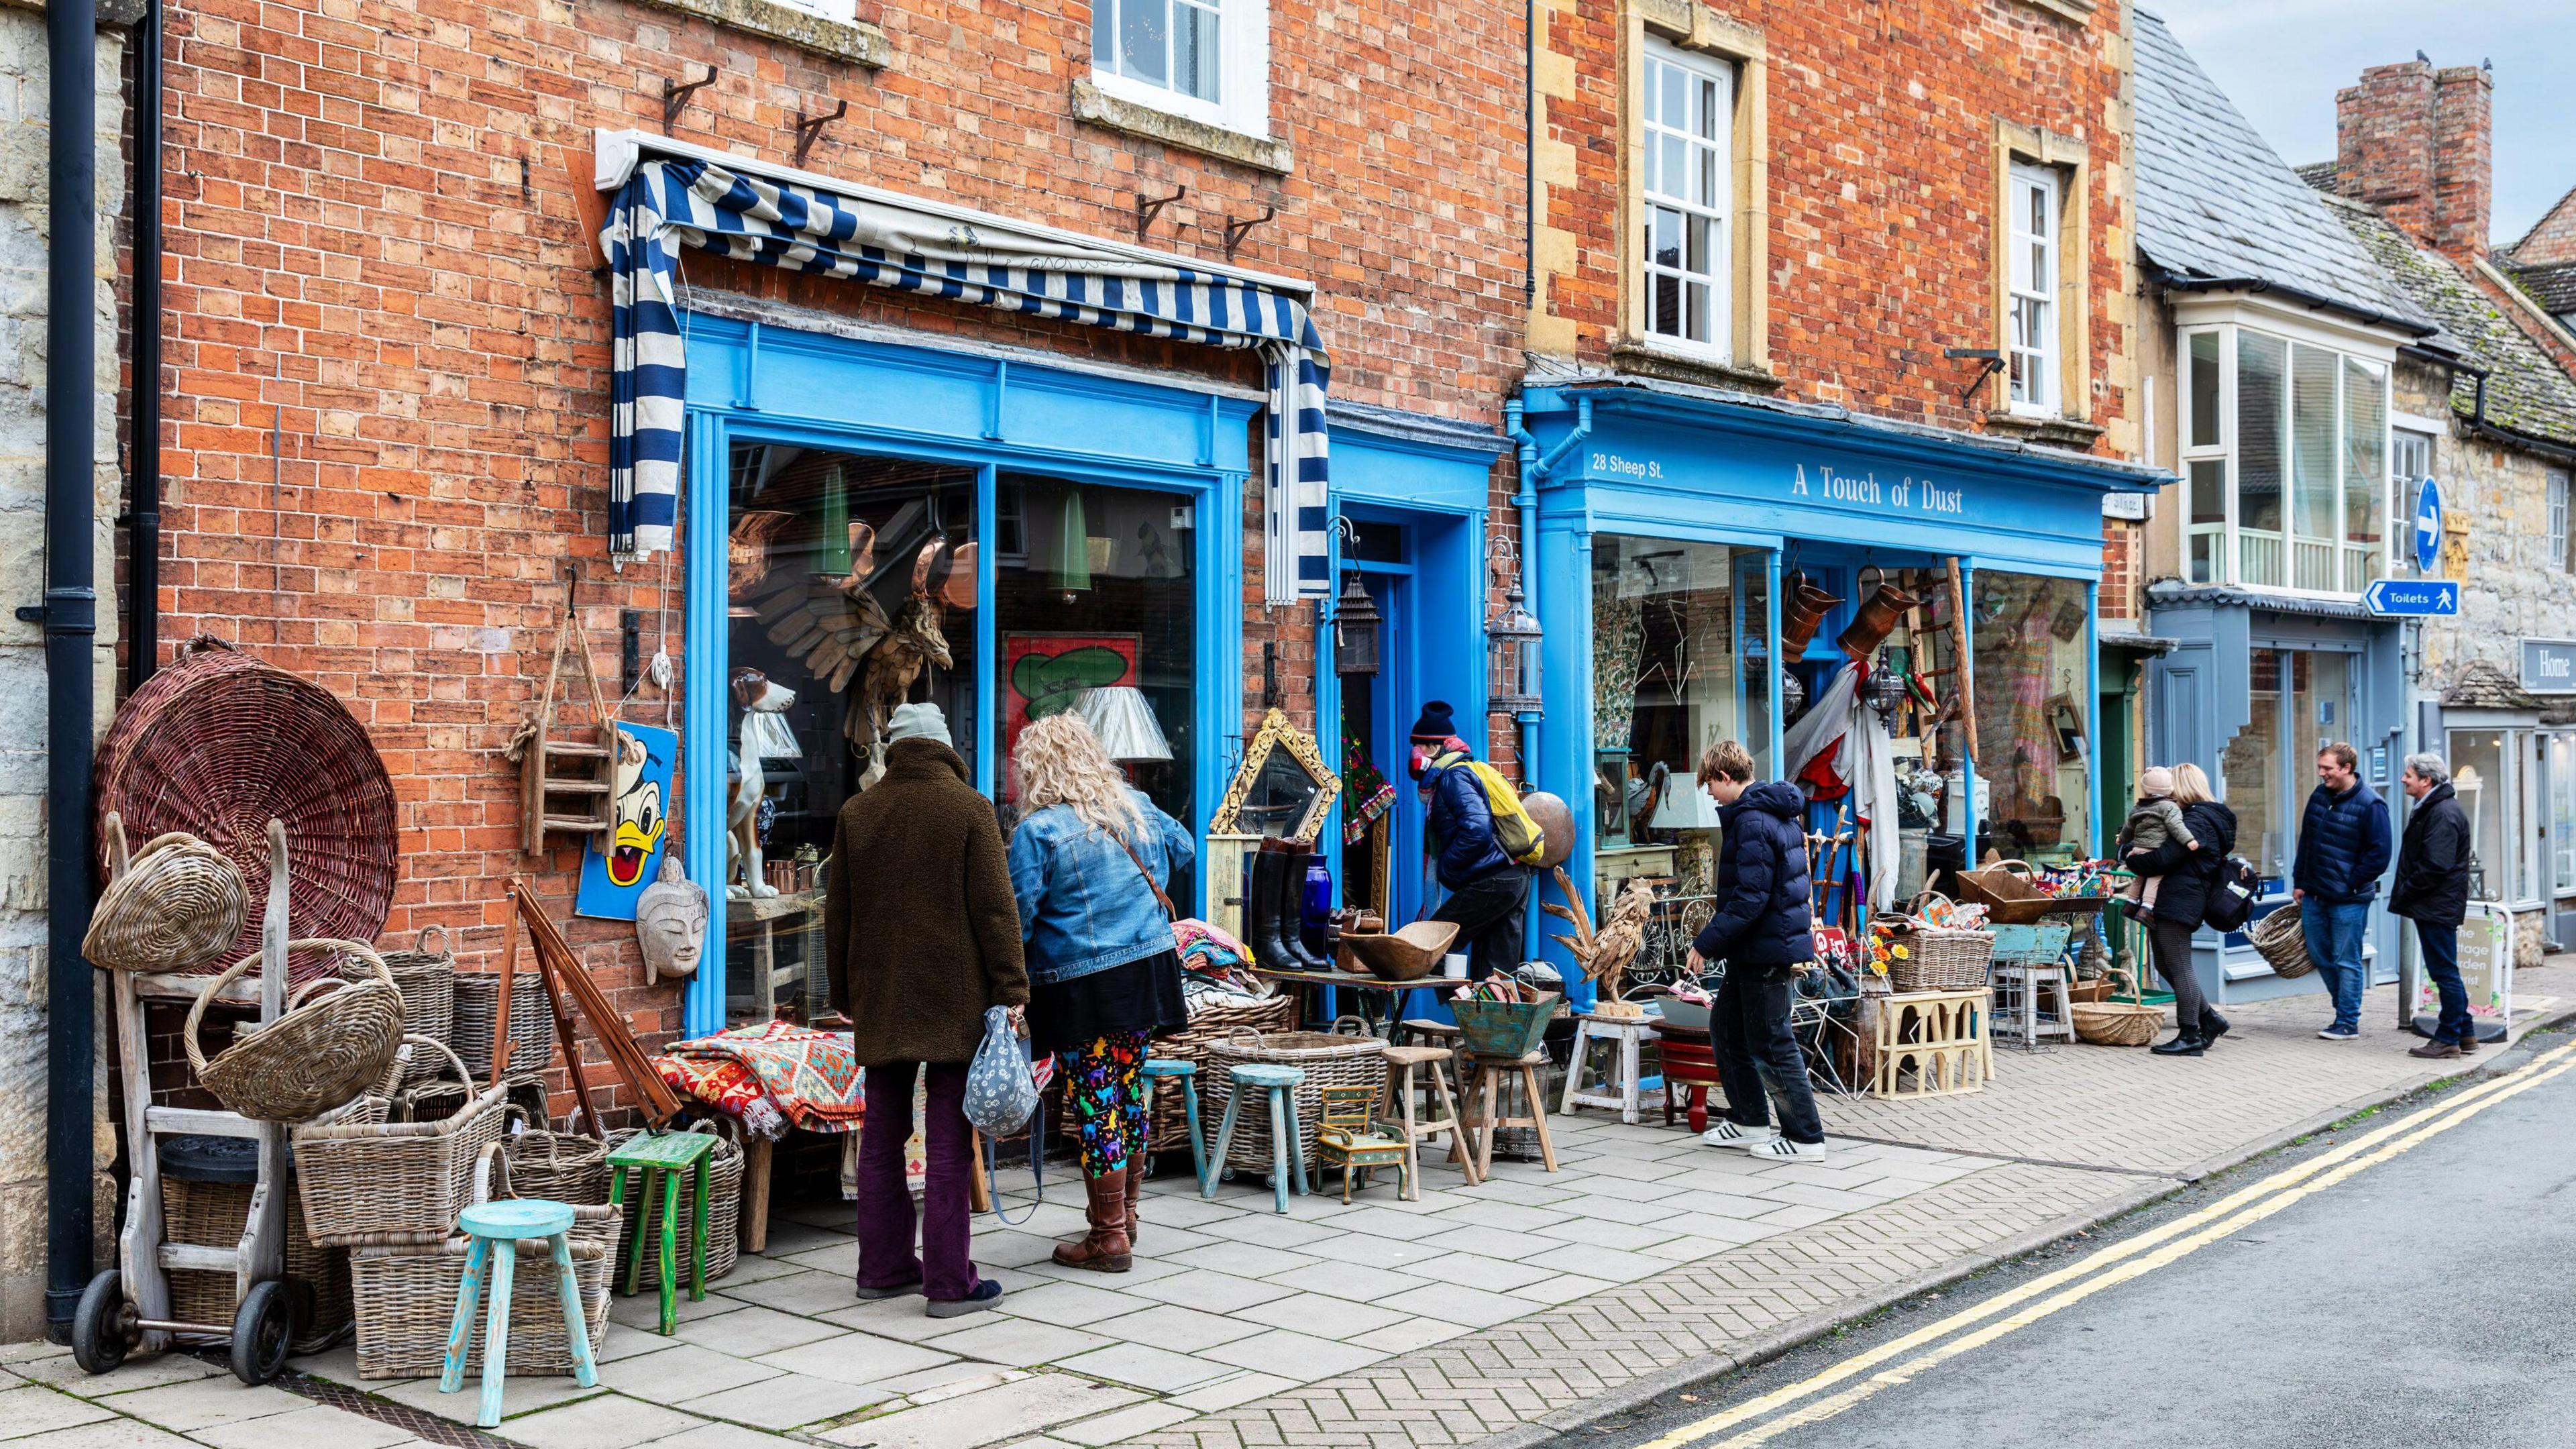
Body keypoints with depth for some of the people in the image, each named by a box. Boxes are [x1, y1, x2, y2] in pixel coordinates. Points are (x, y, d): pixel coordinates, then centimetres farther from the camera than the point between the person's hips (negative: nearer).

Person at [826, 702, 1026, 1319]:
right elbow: (993, 907, -10)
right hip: (954, 1001, -4)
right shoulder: (969, 808, -6)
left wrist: (844, 994, 19)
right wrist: (1011, 989, -5)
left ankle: (884, 1267, 18)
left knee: (883, 1135, 12)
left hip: (879, 1001, 4)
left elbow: (837, 915, 10)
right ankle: (949, 1283, 0)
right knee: (949, 1138, -2)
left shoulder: (856, 813, 7)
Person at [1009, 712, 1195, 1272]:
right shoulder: (1137, 807, 6)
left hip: (1083, 987, -6)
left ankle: (1110, 1237, 7)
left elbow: (1017, 917, -13)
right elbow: (1183, 849, 24)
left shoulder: (1038, 830, -13)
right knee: (1129, 1091, 17)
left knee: (1095, 1105, 1)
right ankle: (1126, 1214, 30)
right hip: (1147, 968, 6)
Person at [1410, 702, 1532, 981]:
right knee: (1497, 971, 10)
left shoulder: (1454, 776, -10)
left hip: (1491, 882, -10)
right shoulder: (1461, 771, 21)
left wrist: (1445, 866, -11)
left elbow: (1475, 830, -23)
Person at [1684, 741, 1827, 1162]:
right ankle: (1749, 1122, 25)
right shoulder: (1778, 813, 12)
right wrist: (1724, 912, 21)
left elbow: (1751, 898, -25)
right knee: (1725, 1027, 18)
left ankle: (1806, 1138, 6)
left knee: (1770, 1043, -2)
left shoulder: (1752, 822, -20)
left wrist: (1707, 942, -20)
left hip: (1767, 949, -11)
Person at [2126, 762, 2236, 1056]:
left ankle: (2190, 1036, 1)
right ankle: (2210, 1018, 21)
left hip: (2177, 903, -11)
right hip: (2167, 903, 11)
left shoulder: (2197, 821, -14)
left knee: (2179, 967, -5)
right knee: (2166, 965, 15)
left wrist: (2132, 860, -3)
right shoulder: (2209, 817, 20)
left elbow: (2163, 859, -20)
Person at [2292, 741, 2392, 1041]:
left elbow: (2379, 854, -13)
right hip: (2314, 895, 7)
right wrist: (2299, 882, 13)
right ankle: (2344, 1008, 30)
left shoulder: (2370, 804, -14)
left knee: (2346, 961, 0)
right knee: (2320, 956, 14)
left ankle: (2348, 1022, 8)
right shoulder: (2319, 795, 7)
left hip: (2349, 899, -7)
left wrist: (2352, 885, -11)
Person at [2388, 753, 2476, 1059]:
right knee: (2445, 973, 15)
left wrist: (2405, 892, -14)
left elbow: (2436, 866, -23)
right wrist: (2404, 893, 13)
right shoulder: (2430, 810, 17)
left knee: (2445, 973, -4)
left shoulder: (2444, 814, -17)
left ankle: (2449, 1039, 1)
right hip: (2432, 907, 11)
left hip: (2437, 907, -11)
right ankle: (2465, 1034, 22)